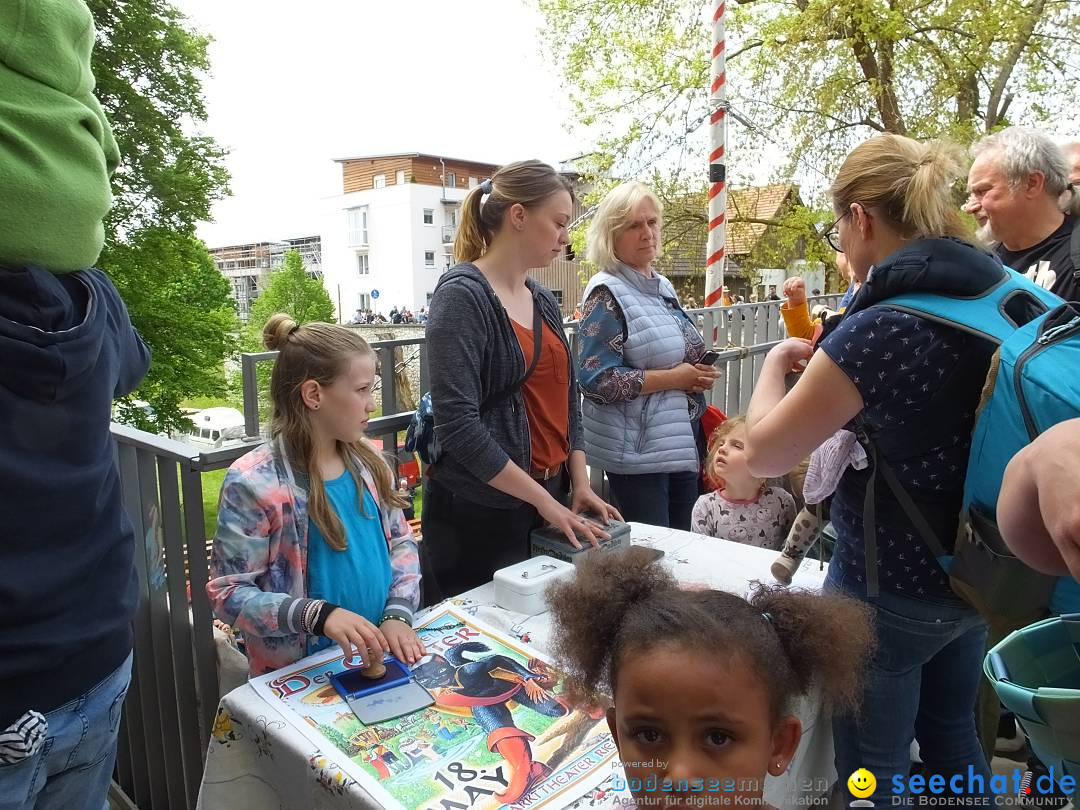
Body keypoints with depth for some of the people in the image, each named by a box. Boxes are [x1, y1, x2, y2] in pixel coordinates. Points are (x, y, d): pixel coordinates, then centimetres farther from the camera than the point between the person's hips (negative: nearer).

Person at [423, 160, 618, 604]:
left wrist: (579, 483, 5)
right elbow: (457, 424, -21)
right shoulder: (462, 294, -14)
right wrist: (544, 499, -16)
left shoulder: (543, 300, 10)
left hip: (551, 503, 7)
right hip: (477, 514, -7)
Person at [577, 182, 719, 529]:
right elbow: (596, 379, -21)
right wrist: (673, 378, -17)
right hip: (637, 450, -8)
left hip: (684, 441, 8)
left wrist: (699, 374, 1)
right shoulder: (607, 293, -13)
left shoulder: (662, 286, 11)